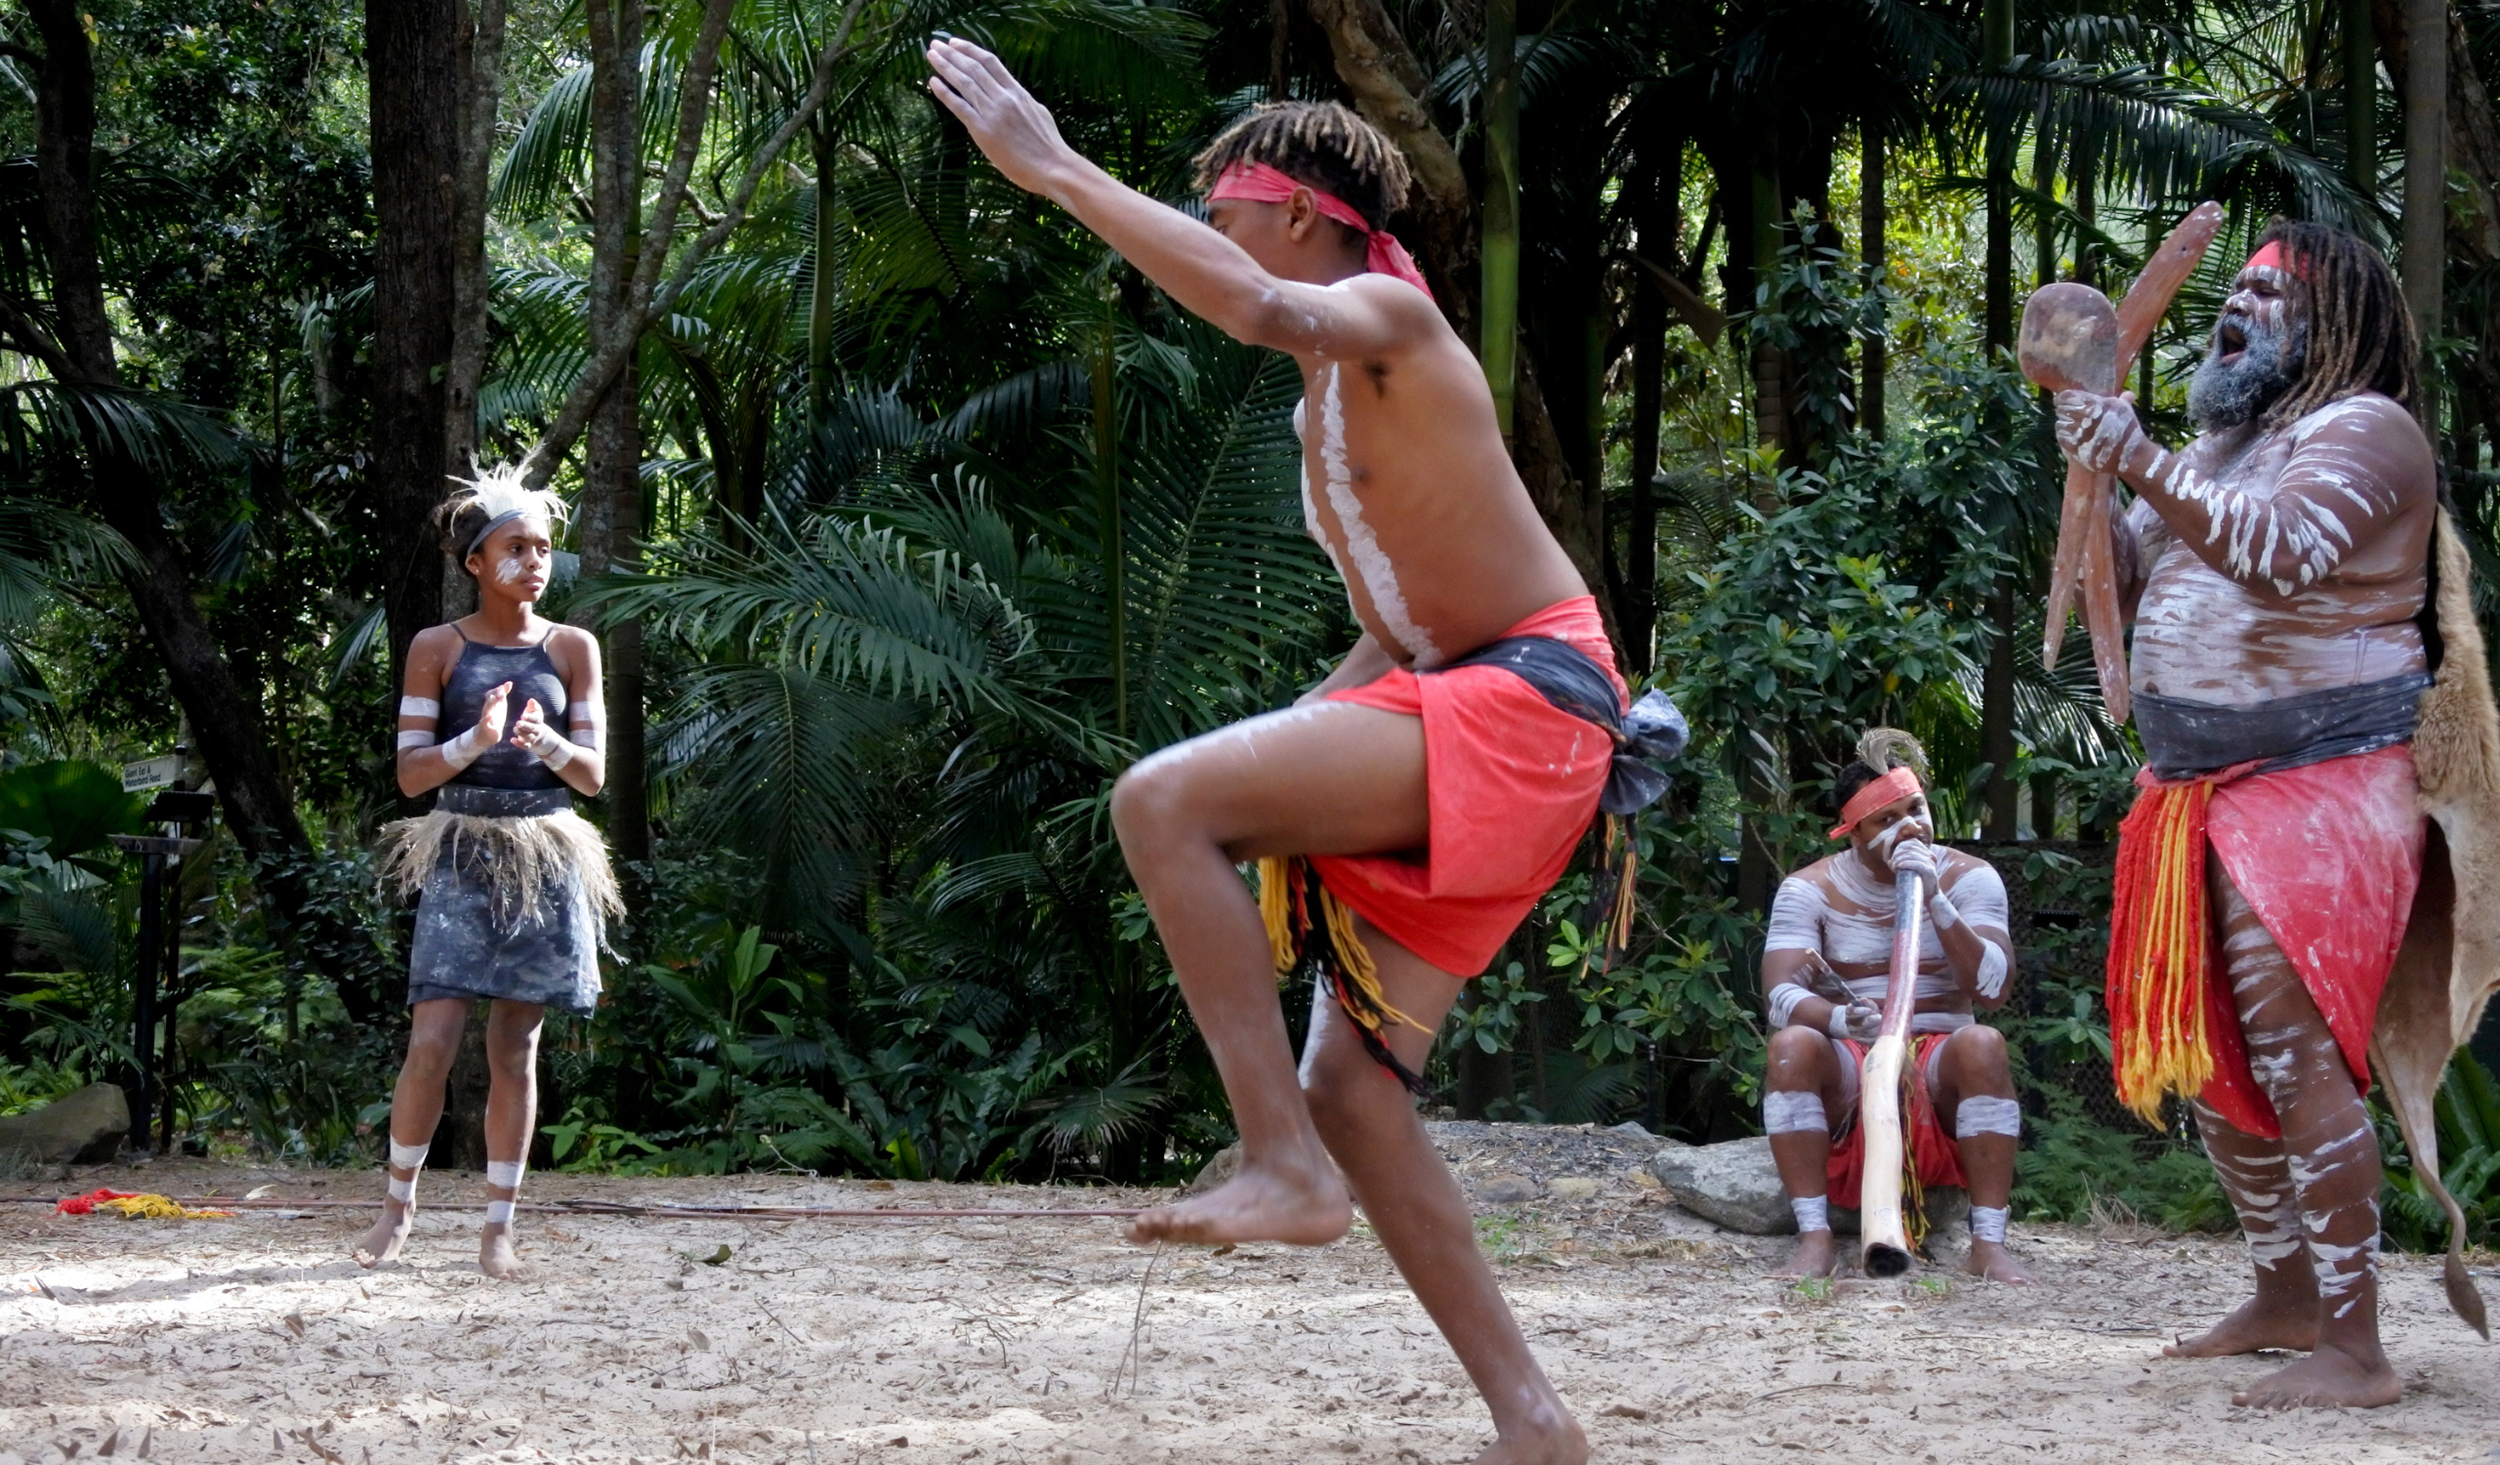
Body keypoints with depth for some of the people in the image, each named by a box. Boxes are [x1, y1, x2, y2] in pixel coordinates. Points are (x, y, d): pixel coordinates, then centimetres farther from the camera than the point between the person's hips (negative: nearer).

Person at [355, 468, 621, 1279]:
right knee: (432, 1039, -10)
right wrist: (476, 740, -17)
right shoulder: (437, 648, 2)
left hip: (544, 859, 2)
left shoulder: (572, 648, 6)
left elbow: (593, 775, 6)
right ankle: (398, 1206, 8)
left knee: (515, 1047, 3)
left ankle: (498, 1227, 9)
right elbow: (411, 773, 0)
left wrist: (548, 743, -15)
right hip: (461, 854, -2)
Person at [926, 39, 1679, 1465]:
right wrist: (1291, 741, 18)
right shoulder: (1325, 405, 23)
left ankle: (1285, 1169, -24)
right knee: (1347, 1083, 4)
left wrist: (1058, 170, -29)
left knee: (1163, 799, -24)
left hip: (1528, 703, -10)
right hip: (1443, 706, 10)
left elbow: (1263, 310, -30)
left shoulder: (1388, 314, -6)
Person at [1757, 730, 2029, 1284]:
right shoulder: (1809, 889, -2)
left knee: (1983, 1044, -33)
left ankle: (1989, 1242, -32)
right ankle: (1815, 1237, -33)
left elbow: (1993, 989, -15)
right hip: (1847, 1071, 0)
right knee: (1791, 1044, -31)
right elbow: (1780, 997, -16)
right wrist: (1842, 1019, -39)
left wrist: (1934, 901, -25)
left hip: (1939, 1071, 0)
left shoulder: (1968, 878, -1)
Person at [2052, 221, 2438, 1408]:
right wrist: (2090, 474, 1)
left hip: (2321, 784, -9)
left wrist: (2142, 465, -31)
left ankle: (2353, 1351, -14)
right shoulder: (2217, 446, 20)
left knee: (2291, 1050, -16)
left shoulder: (2363, 430, -7)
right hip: (2197, 789, 9)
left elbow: (2284, 548, -25)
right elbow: (2122, 584, 17)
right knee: (2202, 1054, 11)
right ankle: (2284, 1300, 24)